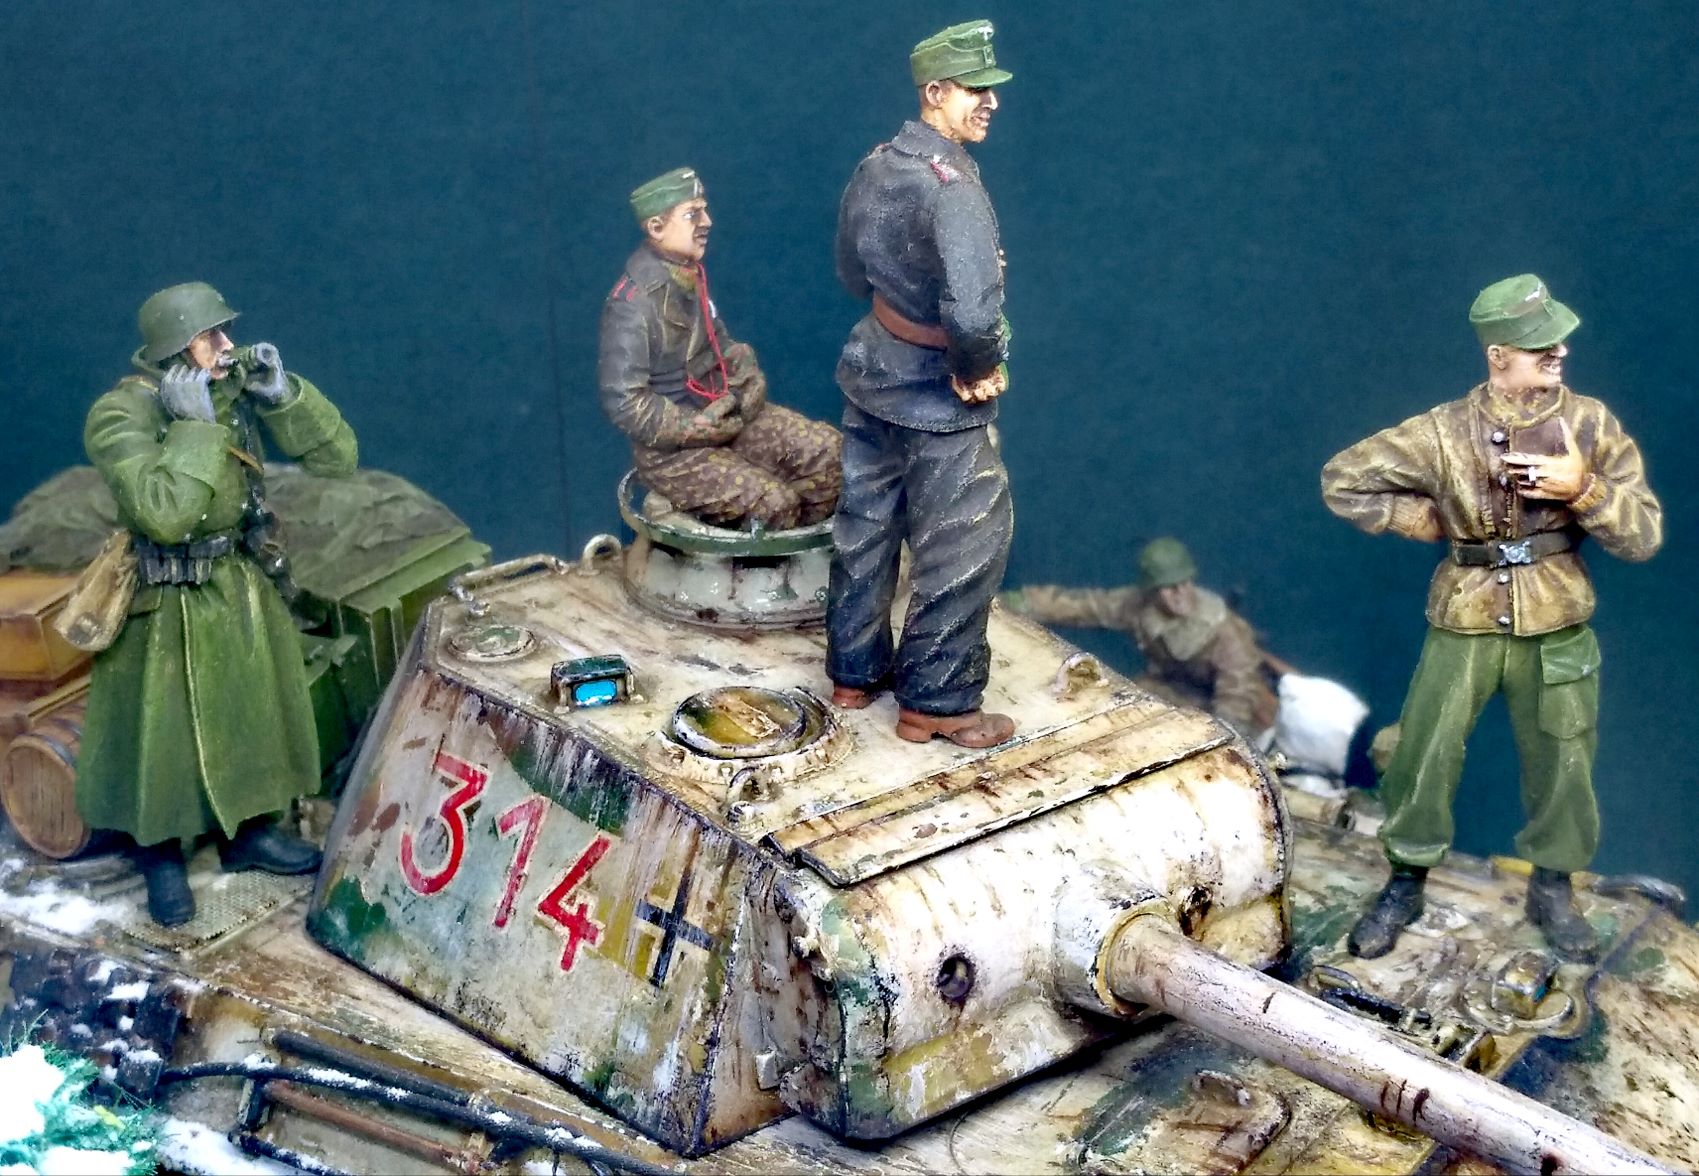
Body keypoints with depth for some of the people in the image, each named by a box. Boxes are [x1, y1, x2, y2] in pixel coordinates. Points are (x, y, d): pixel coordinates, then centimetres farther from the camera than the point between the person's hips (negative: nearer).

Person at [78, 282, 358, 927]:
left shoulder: (239, 387, -7)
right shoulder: (119, 415, -22)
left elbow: (336, 454, -6)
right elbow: (165, 513, -35)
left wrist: (285, 393, -19)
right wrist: (194, 425, -31)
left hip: (245, 586, 6)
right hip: (168, 604, -5)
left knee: (255, 715, 19)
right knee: (163, 734, 7)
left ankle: (248, 832, 39)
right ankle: (161, 858, 28)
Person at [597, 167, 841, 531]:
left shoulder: (690, 275, 4)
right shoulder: (634, 303, -22)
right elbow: (623, 402, -25)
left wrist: (745, 386, -5)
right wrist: (698, 428, -20)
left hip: (719, 415, 8)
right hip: (670, 448, -8)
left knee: (827, 449, -5)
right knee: (772, 502, -25)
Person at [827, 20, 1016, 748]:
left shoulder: (875, 167, 0)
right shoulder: (951, 186, -27)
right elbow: (973, 311, -36)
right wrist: (977, 369, -18)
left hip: (872, 367, 9)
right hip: (935, 394, -8)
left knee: (865, 525, 19)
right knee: (963, 549, 5)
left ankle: (855, 670, 34)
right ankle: (935, 704, 13)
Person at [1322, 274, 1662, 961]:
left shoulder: (1591, 425, -7)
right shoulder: (1446, 433, -11)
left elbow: (1644, 536, -9)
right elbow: (1342, 481, -5)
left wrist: (1582, 488, -25)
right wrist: (1424, 520, -5)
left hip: (1558, 630, 1)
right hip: (1465, 625, -1)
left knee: (1562, 764, 11)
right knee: (1422, 758, 3)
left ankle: (1552, 889, 34)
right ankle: (1404, 887, 24)